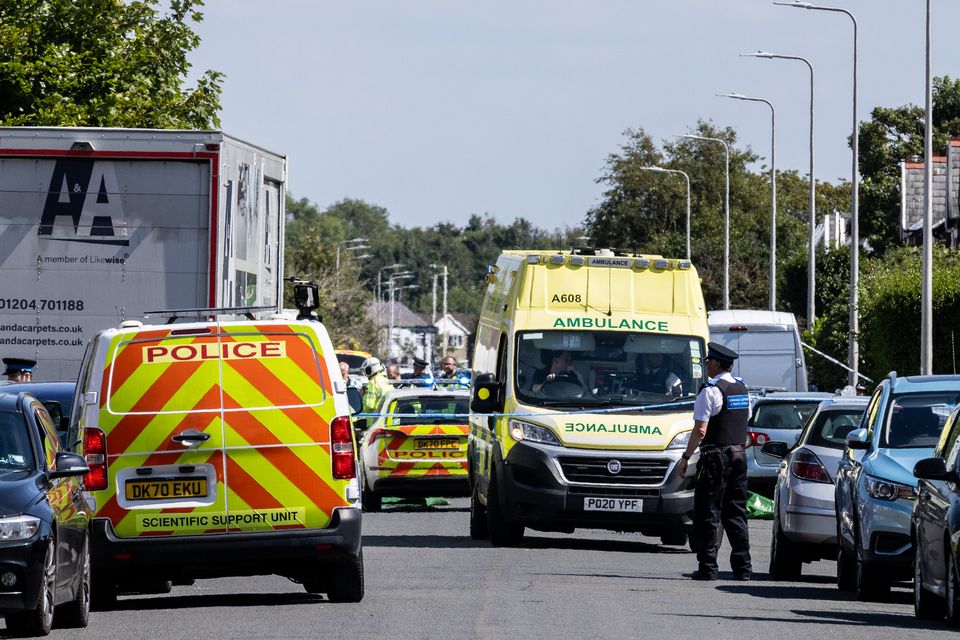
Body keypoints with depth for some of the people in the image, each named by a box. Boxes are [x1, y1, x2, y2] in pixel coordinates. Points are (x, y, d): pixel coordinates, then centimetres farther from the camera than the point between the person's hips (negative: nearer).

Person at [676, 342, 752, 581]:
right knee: (736, 512, 11)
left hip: (715, 456, -7)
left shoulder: (711, 391, -12)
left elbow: (700, 430, -16)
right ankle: (742, 566, 8)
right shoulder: (742, 390, 13)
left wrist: (686, 457, -10)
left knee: (708, 513, -4)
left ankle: (707, 567, -7)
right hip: (739, 455, 7)